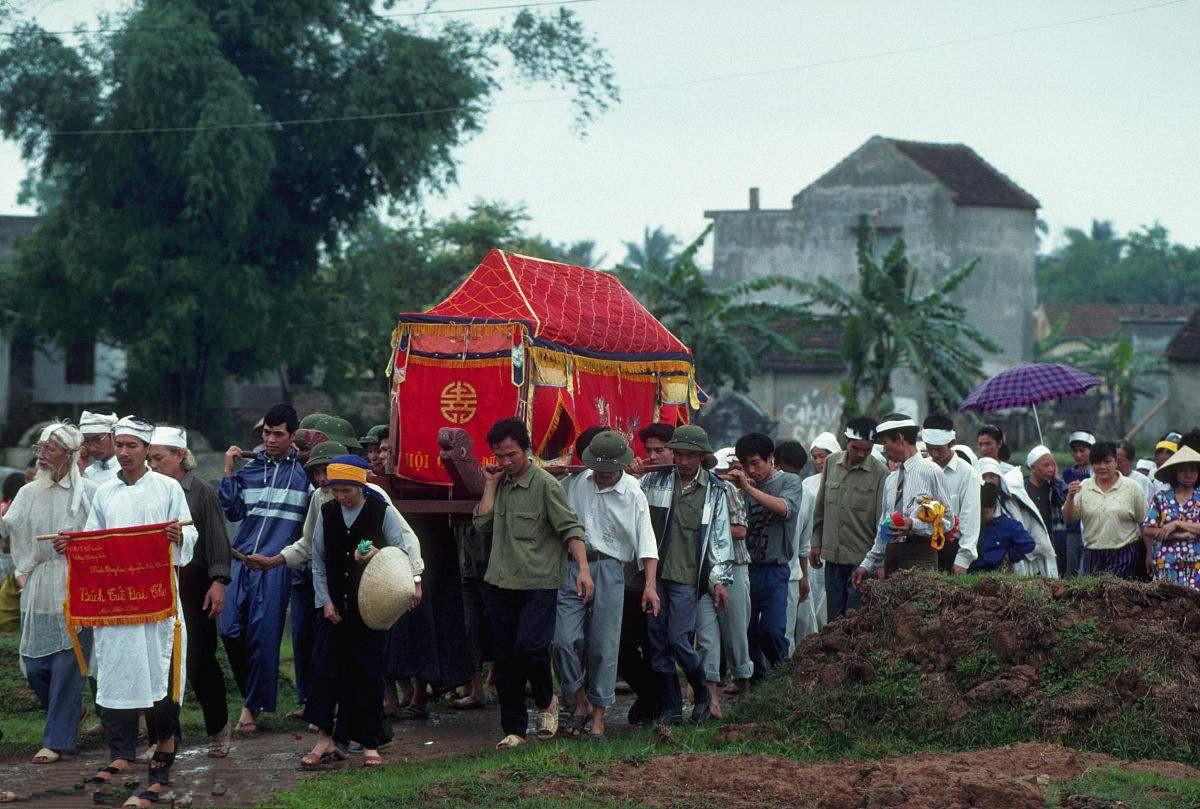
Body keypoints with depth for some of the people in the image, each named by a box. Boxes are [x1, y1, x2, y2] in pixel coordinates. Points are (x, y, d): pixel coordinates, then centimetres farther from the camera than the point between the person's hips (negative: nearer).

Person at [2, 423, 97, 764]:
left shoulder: (88, 491, -2)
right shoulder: (29, 493, 12)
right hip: (37, 591, 5)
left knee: (66, 664, -5)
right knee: (34, 665, 6)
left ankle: (57, 741, 1)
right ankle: (72, 711, 32)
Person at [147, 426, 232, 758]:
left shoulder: (201, 491, -1)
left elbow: (217, 539, -4)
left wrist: (218, 581, -11)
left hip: (193, 587, -4)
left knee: (200, 660, -3)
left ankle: (218, 730, 13)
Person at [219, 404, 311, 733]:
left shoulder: (304, 469, 2)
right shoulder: (249, 468, 13)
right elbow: (233, 512, 8)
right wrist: (228, 472, 5)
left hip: (276, 564, -4)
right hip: (242, 558, 4)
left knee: (263, 635, -4)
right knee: (230, 629, -2)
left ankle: (252, 706, 5)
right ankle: (250, 692, 18)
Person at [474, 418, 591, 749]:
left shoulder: (545, 484, -7)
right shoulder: (500, 484, 12)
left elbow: (570, 528, -11)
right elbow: (483, 522, 2)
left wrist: (583, 568, -21)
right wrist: (490, 484, 1)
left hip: (538, 584, -6)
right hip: (500, 585, 6)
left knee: (530, 647, -21)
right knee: (505, 662, 7)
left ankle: (546, 701, 7)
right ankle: (513, 730, 15)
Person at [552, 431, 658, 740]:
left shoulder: (632, 494, -2)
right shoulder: (581, 483, 9)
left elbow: (646, 543, -8)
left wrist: (650, 584, -19)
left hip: (609, 568, -3)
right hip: (574, 564, 3)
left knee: (604, 647, -1)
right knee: (564, 639, -7)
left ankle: (598, 716, 8)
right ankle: (580, 702, 12)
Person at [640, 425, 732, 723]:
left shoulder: (714, 490, 4)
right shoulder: (654, 481, 5)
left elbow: (720, 536, 7)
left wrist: (719, 579, 3)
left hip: (687, 577, -2)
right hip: (653, 573, 2)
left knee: (679, 640, -11)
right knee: (658, 642, 3)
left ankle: (702, 693, 14)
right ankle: (670, 707, 12)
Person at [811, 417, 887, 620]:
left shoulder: (880, 473, -9)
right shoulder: (831, 463, 6)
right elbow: (820, 508, 16)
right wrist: (816, 543, 14)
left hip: (862, 559, -5)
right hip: (832, 556, 5)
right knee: (833, 619, 10)